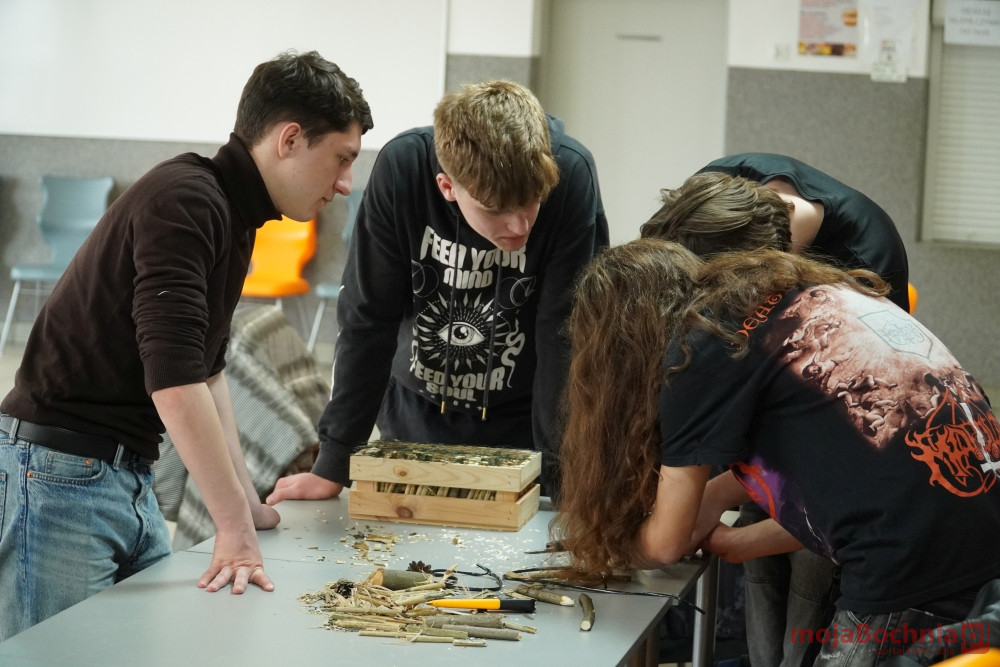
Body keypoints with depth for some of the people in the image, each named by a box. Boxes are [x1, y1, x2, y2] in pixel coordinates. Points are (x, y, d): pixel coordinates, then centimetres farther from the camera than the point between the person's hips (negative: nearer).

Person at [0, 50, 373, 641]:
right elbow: (174, 380, -26)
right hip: (60, 473, -10)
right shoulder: (185, 200, -18)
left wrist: (247, 504, 23)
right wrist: (235, 527, -24)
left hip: (132, 478, 10)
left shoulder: (234, 217, 14)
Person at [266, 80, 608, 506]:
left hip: (521, 426, -1)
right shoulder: (402, 168, -23)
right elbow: (367, 321, -15)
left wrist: (566, 470, -24)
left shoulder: (570, 174, -26)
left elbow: (566, 336, -21)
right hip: (415, 419, 1)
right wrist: (333, 466, -14)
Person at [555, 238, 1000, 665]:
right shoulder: (792, 294, 18)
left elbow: (666, 543, 5)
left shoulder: (702, 345, -4)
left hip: (916, 580, -8)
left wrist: (607, 545, 26)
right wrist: (732, 540, 28)